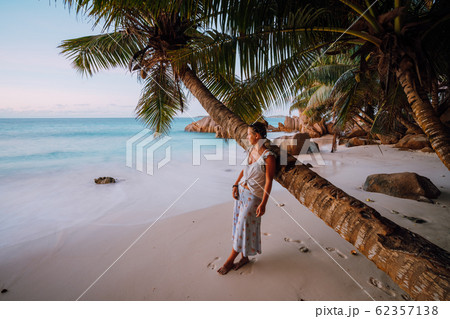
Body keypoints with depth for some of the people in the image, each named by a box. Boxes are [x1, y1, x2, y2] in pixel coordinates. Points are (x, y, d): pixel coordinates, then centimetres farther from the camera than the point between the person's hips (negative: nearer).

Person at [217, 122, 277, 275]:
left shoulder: (268, 156, -19)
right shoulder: (251, 149, 3)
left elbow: (269, 182, -18)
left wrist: (263, 203, -19)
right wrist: (236, 185, 6)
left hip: (254, 196, -7)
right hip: (241, 191, 8)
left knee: (244, 226, 3)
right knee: (240, 224, 14)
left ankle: (230, 260, 20)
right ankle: (244, 257, 32)